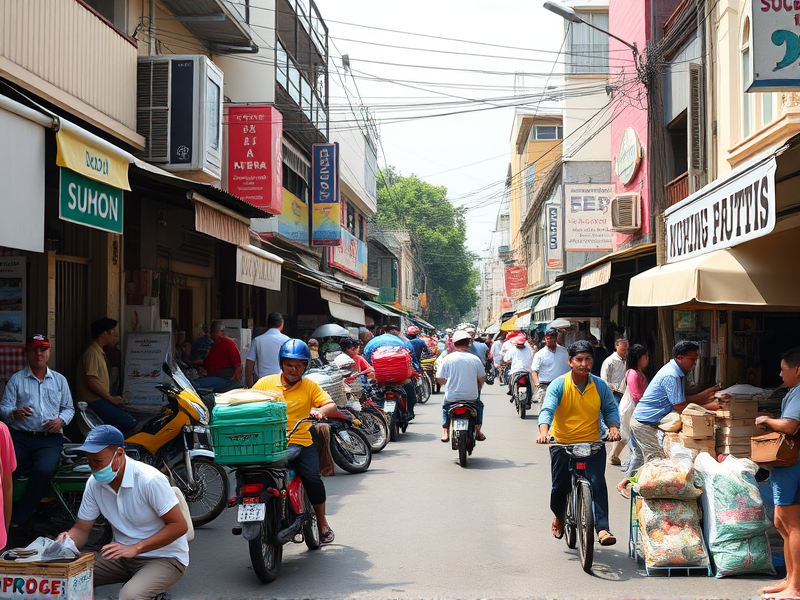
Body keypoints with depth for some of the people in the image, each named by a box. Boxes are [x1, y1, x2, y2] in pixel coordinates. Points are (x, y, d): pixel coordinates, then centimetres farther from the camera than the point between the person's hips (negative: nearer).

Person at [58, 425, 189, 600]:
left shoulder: (150, 480, -22)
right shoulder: (94, 483, -2)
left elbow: (179, 526, -21)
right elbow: (81, 529, 5)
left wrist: (135, 548, -29)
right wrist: (68, 539, -21)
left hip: (165, 557, -6)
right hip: (124, 554, 6)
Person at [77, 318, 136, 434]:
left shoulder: (99, 352, 20)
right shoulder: (92, 353, -12)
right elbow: (90, 382, -19)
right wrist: (111, 398, -16)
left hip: (101, 399, 10)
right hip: (94, 401, -10)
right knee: (130, 423, -21)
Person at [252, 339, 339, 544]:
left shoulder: (310, 386, 10)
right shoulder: (265, 383, 10)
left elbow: (333, 407, 1)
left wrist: (320, 411, -22)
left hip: (300, 443, 0)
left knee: (312, 478, -20)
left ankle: (322, 523, 4)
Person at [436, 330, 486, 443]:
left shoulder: (447, 358, -6)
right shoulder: (475, 359, -3)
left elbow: (440, 380, -3)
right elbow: (482, 379, 6)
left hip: (452, 397, 0)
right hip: (472, 397, 0)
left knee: (445, 407, 32)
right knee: (479, 405, 32)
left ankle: (445, 432, 18)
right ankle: (477, 431, 20)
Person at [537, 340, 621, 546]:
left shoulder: (600, 386, -1)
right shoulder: (559, 385, -10)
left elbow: (610, 408, 6)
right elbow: (547, 409, -20)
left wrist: (613, 427, -15)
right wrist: (544, 431, -38)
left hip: (593, 443, 1)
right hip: (562, 444, -1)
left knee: (597, 482, -16)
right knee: (560, 486, 3)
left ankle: (602, 529, -17)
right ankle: (559, 516, 35)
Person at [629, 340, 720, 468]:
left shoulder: (678, 373, 9)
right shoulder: (671, 376, -23)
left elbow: (683, 399, 12)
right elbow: (681, 407, -23)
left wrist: (706, 394, 3)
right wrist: (709, 407, -20)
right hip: (645, 424, -11)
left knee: (639, 457, 20)